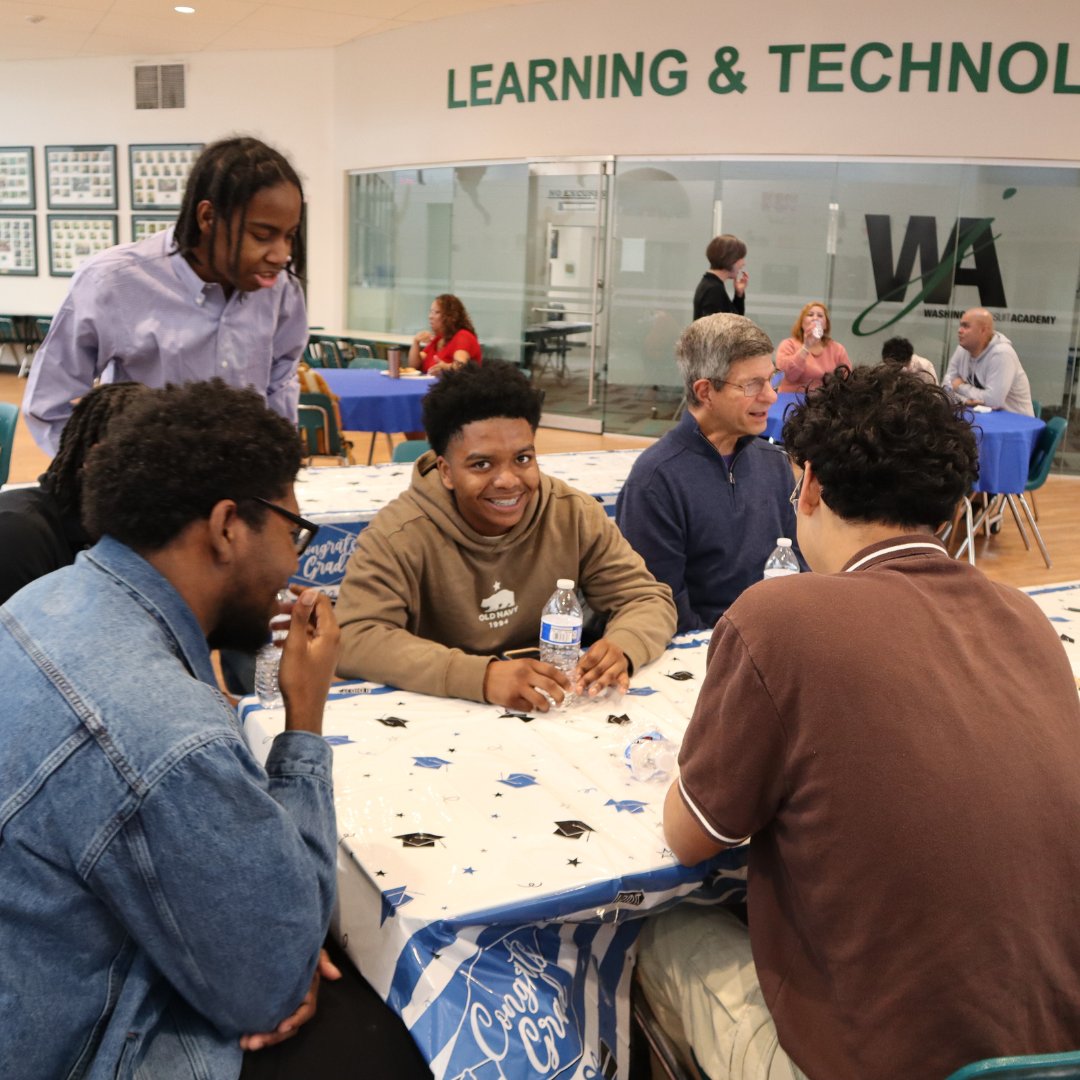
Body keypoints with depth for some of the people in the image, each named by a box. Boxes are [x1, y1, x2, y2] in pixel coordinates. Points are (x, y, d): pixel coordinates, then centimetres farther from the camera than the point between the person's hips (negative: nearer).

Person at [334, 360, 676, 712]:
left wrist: (620, 649, -27)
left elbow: (649, 599, -2)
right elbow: (352, 640, -27)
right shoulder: (399, 534, -17)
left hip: (554, 717, 3)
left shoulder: (575, 515, -6)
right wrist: (482, 676, -38)